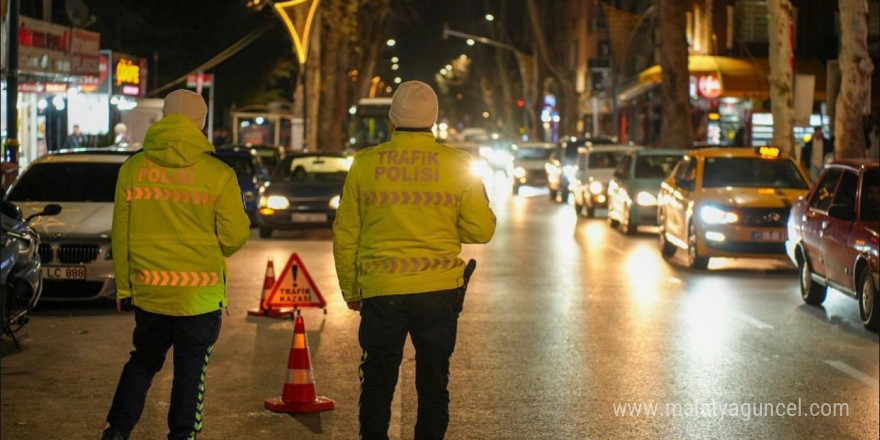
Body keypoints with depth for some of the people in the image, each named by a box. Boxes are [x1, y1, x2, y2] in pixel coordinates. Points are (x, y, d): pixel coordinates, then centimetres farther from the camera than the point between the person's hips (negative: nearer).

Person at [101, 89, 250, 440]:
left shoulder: (132, 168, -2)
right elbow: (235, 235, -7)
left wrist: (123, 286, 13)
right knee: (191, 370, 9)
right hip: (200, 292, -3)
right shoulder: (218, 174, -9)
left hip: (148, 290, 3)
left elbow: (120, 234, 3)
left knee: (143, 360, 20)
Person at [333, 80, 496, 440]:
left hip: (380, 290, 0)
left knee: (377, 383, 12)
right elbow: (481, 231, -2)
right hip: (438, 290, 0)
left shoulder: (365, 164, -2)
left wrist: (350, 290, 12)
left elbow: (345, 236, 1)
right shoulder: (458, 165, -3)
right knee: (433, 384, 11)